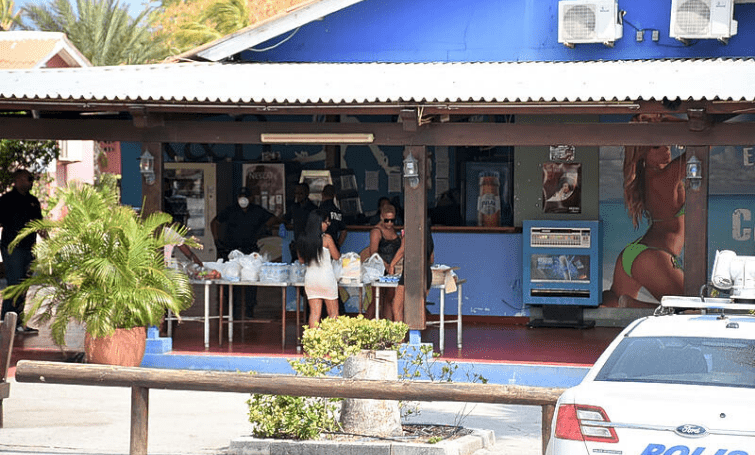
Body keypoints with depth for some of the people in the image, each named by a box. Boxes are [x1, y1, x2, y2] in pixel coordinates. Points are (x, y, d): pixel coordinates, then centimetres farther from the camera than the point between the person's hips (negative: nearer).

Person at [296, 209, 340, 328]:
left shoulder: (303, 239, 1)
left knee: (314, 313, 7)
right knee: (333, 313, 7)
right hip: (326, 278, -4)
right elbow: (337, 256, -2)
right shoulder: (326, 238, -12)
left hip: (310, 278, 4)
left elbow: (301, 260, 11)